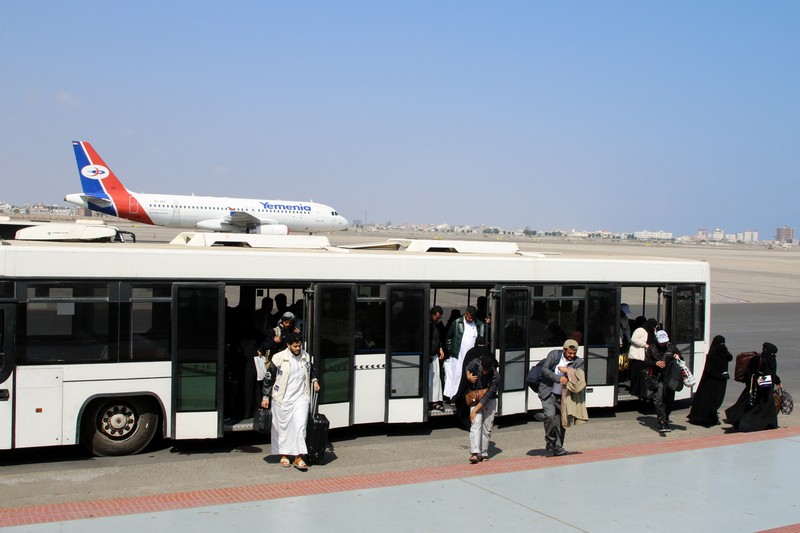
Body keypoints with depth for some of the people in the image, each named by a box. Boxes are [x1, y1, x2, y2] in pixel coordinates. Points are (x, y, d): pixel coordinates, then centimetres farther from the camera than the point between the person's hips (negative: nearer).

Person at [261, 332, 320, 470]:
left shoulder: (306, 356, 4)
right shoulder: (278, 358, -9)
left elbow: (311, 369, 26)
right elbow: (269, 378, -2)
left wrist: (314, 380, 7)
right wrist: (265, 397, -1)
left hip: (300, 397, 2)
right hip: (282, 399, -2)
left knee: (300, 426, -9)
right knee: (283, 427, 7)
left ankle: (298, 457, -6)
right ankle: (284, 455, 22)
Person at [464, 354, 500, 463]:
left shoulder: (495, 377, -25)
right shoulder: (475, 363, -18)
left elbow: (487, 396, -24)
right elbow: (467, 369, 8)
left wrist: (475, 410, -24)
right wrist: (468, 377, -13)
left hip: (489, 401, -1)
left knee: (487, 428, 0)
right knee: (476, 424, -15)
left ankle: (484, 454, 13)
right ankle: (474, 453, -24)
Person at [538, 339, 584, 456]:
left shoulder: (578, 362, 1)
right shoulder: (554, 354, -1)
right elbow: (544, 370, -9)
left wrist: (567, 371, -20)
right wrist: (559, 378, -19)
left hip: (563, 396, 2)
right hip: (548, 393, -2)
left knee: (561, 421, 5)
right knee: (550, 416, -19)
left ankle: (558, 447, 19)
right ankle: (549, 440, 2)